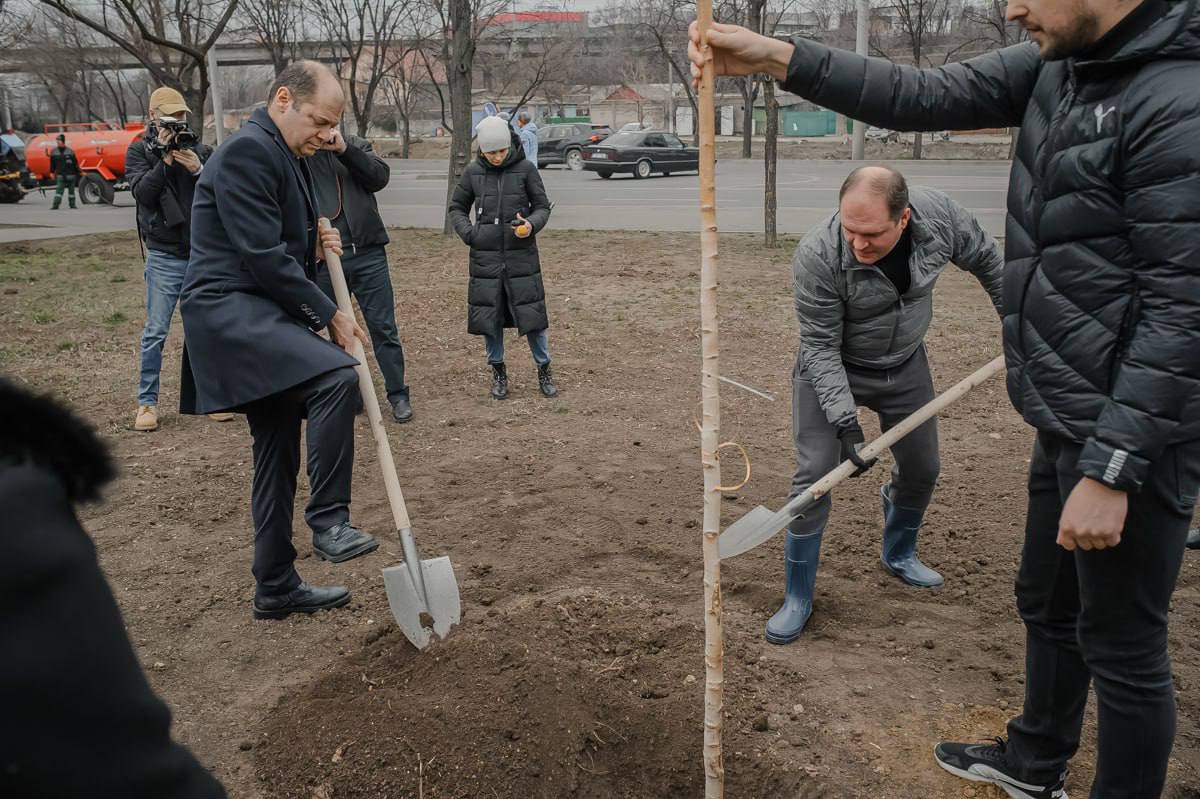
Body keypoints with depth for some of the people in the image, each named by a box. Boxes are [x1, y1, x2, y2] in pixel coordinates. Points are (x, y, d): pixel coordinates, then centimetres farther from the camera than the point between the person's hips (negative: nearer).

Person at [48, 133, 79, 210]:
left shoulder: (70, 151, -1)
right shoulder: (54, 152, 4)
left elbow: (75, 163, 2)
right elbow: (52, 163, 11)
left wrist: (79, 172, 2)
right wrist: (52, 172, 11)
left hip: (71, 174, 0)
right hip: (60, 175, 0)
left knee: (71, 190, 10)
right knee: (59, 190, -8)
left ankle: (72, 204, 19)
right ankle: (55, 205, -12)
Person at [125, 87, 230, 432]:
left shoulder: (201, 150, 8)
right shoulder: (139, 151, 4)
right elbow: (142, 192, -10)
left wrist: (198, 169, -15)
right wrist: (165, 160, -16)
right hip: (164, 255, -2)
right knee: (155, 331, -2)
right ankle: (147, 402, 6)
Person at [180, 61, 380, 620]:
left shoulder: (288, 157, 17)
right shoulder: (248, 151, -14)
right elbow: (263, 256, -20)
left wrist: (318, 249, 5)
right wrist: (330, 315, -14)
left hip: (263, 314, 10)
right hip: (230, 308, -10)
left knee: (277, 456, 11)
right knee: (336, 375, -32)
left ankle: (277, 588, 22)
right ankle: (328, 521, -19)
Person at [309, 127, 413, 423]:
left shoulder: (355, 145, 10)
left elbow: (380, 177, -6)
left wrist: (345, 150, -15)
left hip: (368, 253, 0)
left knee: (383, 327, 3)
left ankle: (398, 395, 12)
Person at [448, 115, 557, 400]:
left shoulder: (525, 169, -4)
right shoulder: (473, 172, 2)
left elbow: (542, 207, 3)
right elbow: (457, 208, 12)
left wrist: (532, 225, -18)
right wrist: (468, 232, -6)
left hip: (522, 255, -2)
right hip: (485, 256, 2)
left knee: (531, 312, 1)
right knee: (488, 314, 6)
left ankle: (544, 370, 17)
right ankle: (498, 371, 23)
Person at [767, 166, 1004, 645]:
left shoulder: (939, 215, -23)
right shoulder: (816, 257, -34)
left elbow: (986, 260, -1)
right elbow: (821, 348, -26)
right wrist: (846, 421, -32)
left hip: (904, 365, 4)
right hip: (831, 369, -4)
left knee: (921, 468, 14)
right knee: (815, 476, -11)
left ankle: (899, 554, 42)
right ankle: (798, 599, 3)